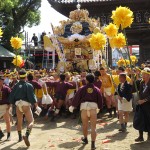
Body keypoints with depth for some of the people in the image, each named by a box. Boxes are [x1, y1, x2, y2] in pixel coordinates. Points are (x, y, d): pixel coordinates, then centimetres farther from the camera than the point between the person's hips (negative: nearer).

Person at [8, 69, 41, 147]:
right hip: (26, 105, -5)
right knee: (31, 121, -5)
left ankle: (20, 137, 32)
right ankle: (26, 135, -28)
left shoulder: (16, 86, 6)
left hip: (18, 105, 5)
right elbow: (32, 97, -14)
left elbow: (11, 97, 7)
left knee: (19, 121, 20)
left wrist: (13, 103, 23)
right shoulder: (29, 85, -6)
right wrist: (36, 106, -12)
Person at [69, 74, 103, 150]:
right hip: (93, 108, 0)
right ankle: (93, 144, -5)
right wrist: (99, 107, 24)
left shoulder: (82, 89, 2)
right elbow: (100, 100, 8)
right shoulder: (97, 89, 5)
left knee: (85, 125, 20)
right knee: (93, 127, 1)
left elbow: (76, 98, 0)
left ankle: (85, 139, 40)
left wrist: (72, 106, 9)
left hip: (84, 107, 0)